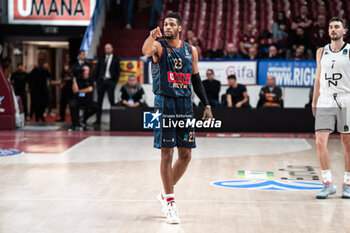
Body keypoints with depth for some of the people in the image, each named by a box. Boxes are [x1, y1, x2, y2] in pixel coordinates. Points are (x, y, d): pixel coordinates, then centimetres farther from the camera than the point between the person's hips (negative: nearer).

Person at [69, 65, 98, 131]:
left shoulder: (90, 79, 4)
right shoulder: (77, 79, 1)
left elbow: (90, 89, -11)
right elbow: (75, 90, -10)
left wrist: (79, 91, -6)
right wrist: (74, 80, -17)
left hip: (87, 100, 1)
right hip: (77, 99, -1)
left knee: (96, 107, -26)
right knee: (72, 104, -35)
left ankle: (84, 120, 1)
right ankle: (74, 124, -15)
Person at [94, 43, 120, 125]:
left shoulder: (115, 59, 4)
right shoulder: (101, 59, 13)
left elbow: (117, 72, 2)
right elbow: (97, 70, 12)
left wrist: (115, 82, -6)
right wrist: (96, 80, 3)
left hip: (110, 81, -3)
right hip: (101, 81, 3)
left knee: (111, 100, -3)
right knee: (99, 101, 3)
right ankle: (98, 119, 6)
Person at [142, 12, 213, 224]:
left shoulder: (191, 50, 11)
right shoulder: (159, 46, -3)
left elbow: (196, 80, 16)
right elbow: (145, 51, -27)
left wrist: (207, 105, 11)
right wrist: (152, 37, -48)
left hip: (185, 105, 5)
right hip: (165, 103, -5)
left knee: (186, 155, 6)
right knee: (167, 154, -4)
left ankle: (165, 194, 25)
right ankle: (170, 203, 5)